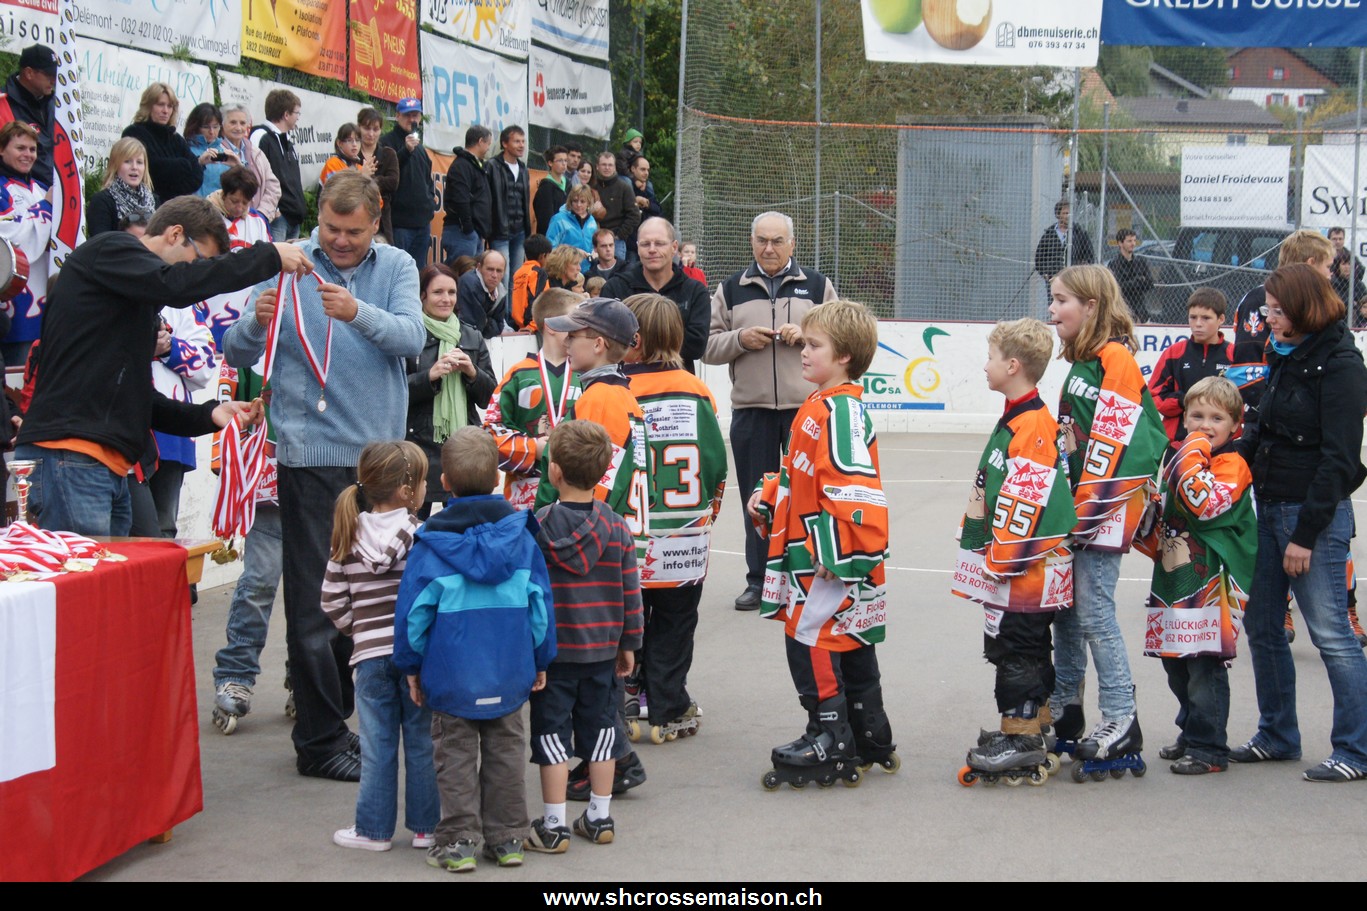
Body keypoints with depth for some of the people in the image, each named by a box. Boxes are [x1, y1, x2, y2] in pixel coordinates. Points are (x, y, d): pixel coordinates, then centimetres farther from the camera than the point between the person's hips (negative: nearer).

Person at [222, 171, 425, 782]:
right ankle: (321, 739, 5)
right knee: (315, 598, -2)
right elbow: (236, 356, -4)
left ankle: (353, 711, 29)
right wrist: (258, 322, -26)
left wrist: (357, 312, -30)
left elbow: (411, 337, -12)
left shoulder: (396, 268, 6)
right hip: (311, 452, -3)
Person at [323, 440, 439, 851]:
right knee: (422, 742, 8)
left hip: (371, 654, 2)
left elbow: (332, 601, 6)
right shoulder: (422, 536, -9)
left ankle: (374, 829, 13)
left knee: (376, 745, 8)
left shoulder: (349, 537, 2)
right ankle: (424, 826, 14)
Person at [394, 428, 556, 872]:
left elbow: (414, 612, -7)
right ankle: (507, 838, 17)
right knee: (505, 752, 12)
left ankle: (458, 840, 7)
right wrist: (540, 660, 14)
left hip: (452, 677, -2)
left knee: (456, 756, 7)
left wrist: (412, 665, 6)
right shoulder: (521, 537, -2)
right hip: (511, 675, 3)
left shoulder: (431, 544, -10)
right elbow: (540, 602, 3)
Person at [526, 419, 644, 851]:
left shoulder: (535, 528, -12)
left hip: (551, 650, -3)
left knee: (552, 732, 4)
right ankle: (600, 818, 20)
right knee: (599, 728, 14)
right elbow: (631, 592, 2)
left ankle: (553, 826, 6)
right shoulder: (618, 527, -3)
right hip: (602, 649, 3)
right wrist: (628, 644, 13)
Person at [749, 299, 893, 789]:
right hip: (810, 553, 11)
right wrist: (769, 496, 13)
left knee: (811, 640, -6)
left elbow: (852, 485, -27)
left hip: (834, 561, -11)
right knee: (851, 645, 17)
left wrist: (839, 551, -26)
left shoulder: (841, 411, -20)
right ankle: (869, 738, 27)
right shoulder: (819, 406, 13)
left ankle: (830, 742, 0)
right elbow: (802, 474, 26)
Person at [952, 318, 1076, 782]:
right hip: (1012, 564, 11)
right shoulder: (1016, 419, 15)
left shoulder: (1032, 427, -19)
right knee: (1030, 648, 17)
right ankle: (1033, 724, 26)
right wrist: (993, 556, 25)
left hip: (1024, 565, -11)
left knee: (1014, 647, -6)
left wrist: (1000, 560, -19)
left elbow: (1025, 501, -23)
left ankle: (1021, 737, -1)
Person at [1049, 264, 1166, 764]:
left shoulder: (1115, 359, -13)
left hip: (1104, 511, -10)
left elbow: (1113, 441, -20)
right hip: (1074, 506, 10)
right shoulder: (1080, 361, 17)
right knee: (1065, 608, 14)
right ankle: (1064, 710, 24)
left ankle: (1120, 720, -4)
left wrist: (1089, 510, -20)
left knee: (1095, 611, -9)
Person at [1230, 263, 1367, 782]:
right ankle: (1277, 735, 26)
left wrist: (1306, 534, -18)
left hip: (1316, 513, -9)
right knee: (1261, 626, 12)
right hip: (1270, 506, 9)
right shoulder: (1284, 357, 13)